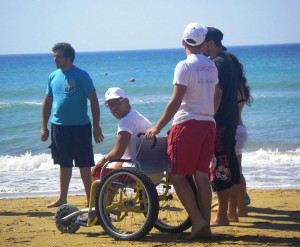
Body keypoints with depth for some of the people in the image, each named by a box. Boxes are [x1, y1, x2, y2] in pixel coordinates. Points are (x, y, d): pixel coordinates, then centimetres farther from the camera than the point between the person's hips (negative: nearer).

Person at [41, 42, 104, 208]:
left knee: (84, 165, 0)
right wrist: (44, 127, 11)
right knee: (64, 165, 14)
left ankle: (91, 200, 6)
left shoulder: (81, 76, -9)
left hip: (79, 127, -5)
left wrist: (96, 126, -12)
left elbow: (94, 101, -9)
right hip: (58, 127, 5)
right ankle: (62, 199, 23)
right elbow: (47, 102, 14)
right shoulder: (53, 77, 7)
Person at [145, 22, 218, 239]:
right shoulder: (212, 66, 10)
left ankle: (197, 220, -9)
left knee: (178, 175, -2)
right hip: (209, 124, 7)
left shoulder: (185, 66, -12)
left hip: (187, 125, -7)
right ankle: (205, 225, 7)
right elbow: (214, 97, 14)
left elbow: (175, 102, -15)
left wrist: (158, 128, -11)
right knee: (202, 176, 8)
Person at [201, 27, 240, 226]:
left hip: (220, 122, -10)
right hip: (231, 120, 10)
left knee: (220, 168, -7)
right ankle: (232, 211, 20)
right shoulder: (229, 59, 16)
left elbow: (217, 94, -21)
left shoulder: (218, 63, -14)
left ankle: (222, 217, -5)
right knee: (230, 165, 14)